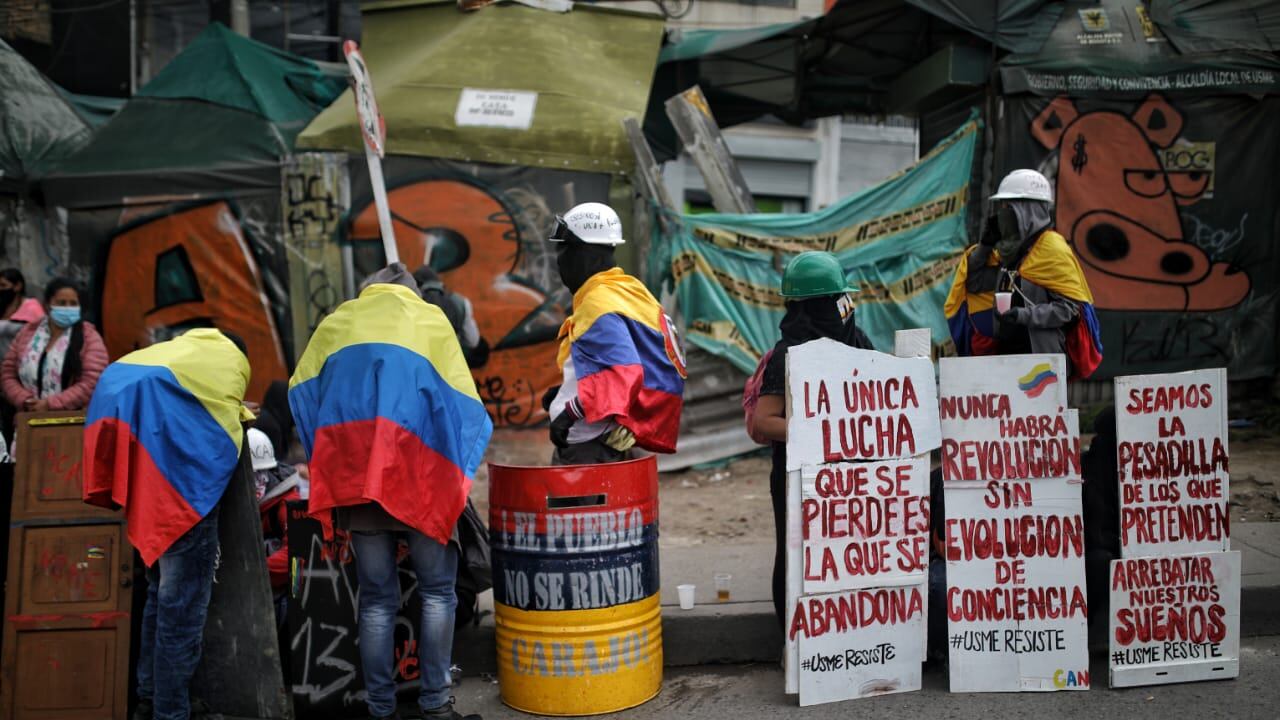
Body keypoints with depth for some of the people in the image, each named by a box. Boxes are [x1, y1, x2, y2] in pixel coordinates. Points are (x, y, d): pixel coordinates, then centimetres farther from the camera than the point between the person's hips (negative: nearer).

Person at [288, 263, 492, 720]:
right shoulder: (430, 318, 16)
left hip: (351, 473, 2)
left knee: (377, 599, 11)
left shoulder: (337, 321, 22)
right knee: (437, 591, 9)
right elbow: (461, 402, 6)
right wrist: (456, 473, 11)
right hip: (418, 472, -2)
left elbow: (302, 393, 12)